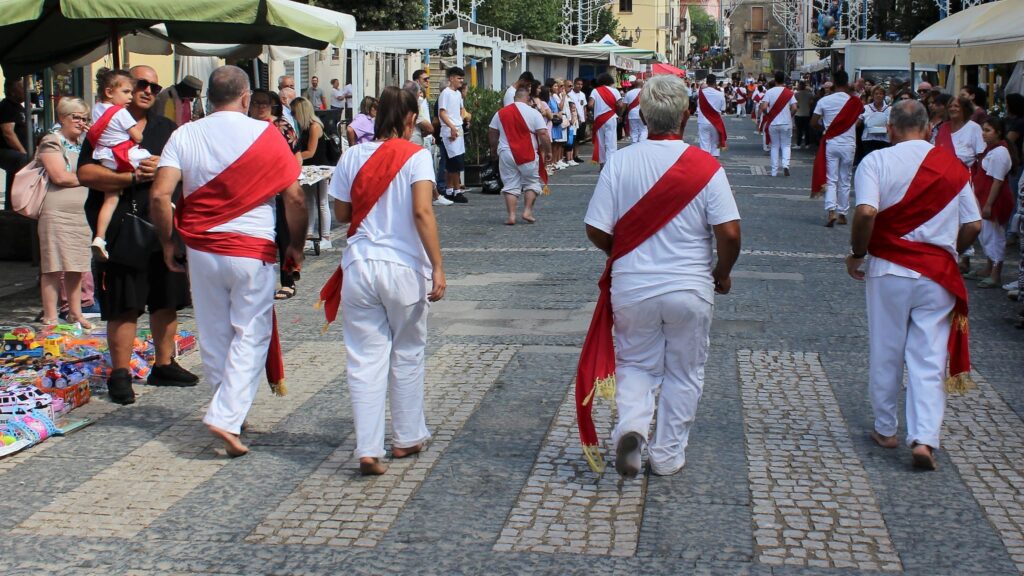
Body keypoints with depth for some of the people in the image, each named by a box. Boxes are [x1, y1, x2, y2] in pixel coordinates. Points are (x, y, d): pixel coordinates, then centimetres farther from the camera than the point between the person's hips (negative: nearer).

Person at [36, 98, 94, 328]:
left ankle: (75, 313, 19)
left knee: (76, 267, 10)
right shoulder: (51, 142, -4)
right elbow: (59, 176, -14)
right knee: (54, 268, -5)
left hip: (81, 213, 7)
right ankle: (50, 318, -1)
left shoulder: (83, 144, 20)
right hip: (57, 212, -7)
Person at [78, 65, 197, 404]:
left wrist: (162, 168, -11)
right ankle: (120, 374, 5)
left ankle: (164, 365, 23)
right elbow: (85, 173, -10)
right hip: (120, 228, -4)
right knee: (124, 306, -3)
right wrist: (132, 177, -18)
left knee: (166, 300, 10)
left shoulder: (166, 128, 16)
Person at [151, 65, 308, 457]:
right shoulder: (266, 135, -4)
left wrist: (167, 243, 5)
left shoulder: (185, 135, 1)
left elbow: (160, 194, -8)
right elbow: (294, 197, -5)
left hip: (201, 251, 3)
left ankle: (229, 407, 28)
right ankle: (228, 416, -9)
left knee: (214, 335, 15)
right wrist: (295, 246, 8)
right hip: (253, 251, -3)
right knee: (251, 335, 3)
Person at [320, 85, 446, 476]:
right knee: (408, 355, 15)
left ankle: (368, 450, 1)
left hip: (359, 266, 2)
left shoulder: (353, 156, 3)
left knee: (365, 359, 5)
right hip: (403, 268, -2)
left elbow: (342, 213, 8)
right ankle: (407, 438, 26)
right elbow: (422, 213, -16)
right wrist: (438, 267, -15)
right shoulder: (415, 156, -7)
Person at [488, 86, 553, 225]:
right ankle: (527, 211, 4)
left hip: (506, 154, 3)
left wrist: (494, 148, 26)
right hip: (528, 155, -2)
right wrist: (548, 151, 1)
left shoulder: (501, 113, 5)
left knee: (510, 185, 6)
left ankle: (511, 215, 0)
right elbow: (543, 134, -9)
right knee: (532, 183, 12)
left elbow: (491, 133, 12)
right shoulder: (533, 113, -5)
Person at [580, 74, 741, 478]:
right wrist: (722, 274, 5)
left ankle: (631, 425, -6)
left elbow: (597, 230, -7)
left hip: (632, 288, 1)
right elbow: (729, 233, -14)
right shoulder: (706, 167, -10)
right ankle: (668, 456, 22)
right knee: (683, 373, 16)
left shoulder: (620, 162, -8)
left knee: (636, 364, 19)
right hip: (690, 289, -1)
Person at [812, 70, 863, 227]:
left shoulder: (824, 101, -6)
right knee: (845, 181, 12)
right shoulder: (855, 102, -3)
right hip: (848, 145, 1)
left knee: (830, 180, 0)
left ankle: (831, 210, -19)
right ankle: (842, 213, 17)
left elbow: (813, 122, -4)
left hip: (830, 144, -1)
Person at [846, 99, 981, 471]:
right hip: (938, 274, 2)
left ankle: (886, 429, 26)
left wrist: (857, 254, -6)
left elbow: (866, 212, -21)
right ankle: (924, 438, -5)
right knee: (929, 359, 5)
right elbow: (973, 225, 4)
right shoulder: (954, 167, 3)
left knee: (886, 354, 13)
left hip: (889, 270, -1)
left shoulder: (877, 161, -7)